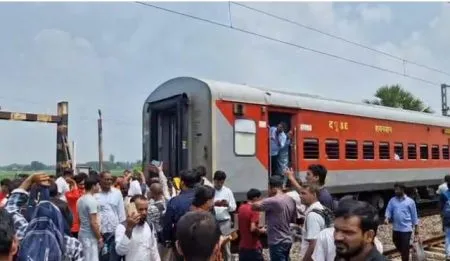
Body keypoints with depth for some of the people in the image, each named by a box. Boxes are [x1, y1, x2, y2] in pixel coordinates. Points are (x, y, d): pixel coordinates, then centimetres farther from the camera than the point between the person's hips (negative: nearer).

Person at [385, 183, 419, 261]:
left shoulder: (410, 201, -2)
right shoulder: (392, 200, 6)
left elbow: (414, 216, 1)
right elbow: (388, 211, 2)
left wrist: (416, 231, 2)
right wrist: (387, 218, -21)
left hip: (406, 229, -4)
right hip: (396, 229, 4)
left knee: (405, 249, -2)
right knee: (398, 246, 17)